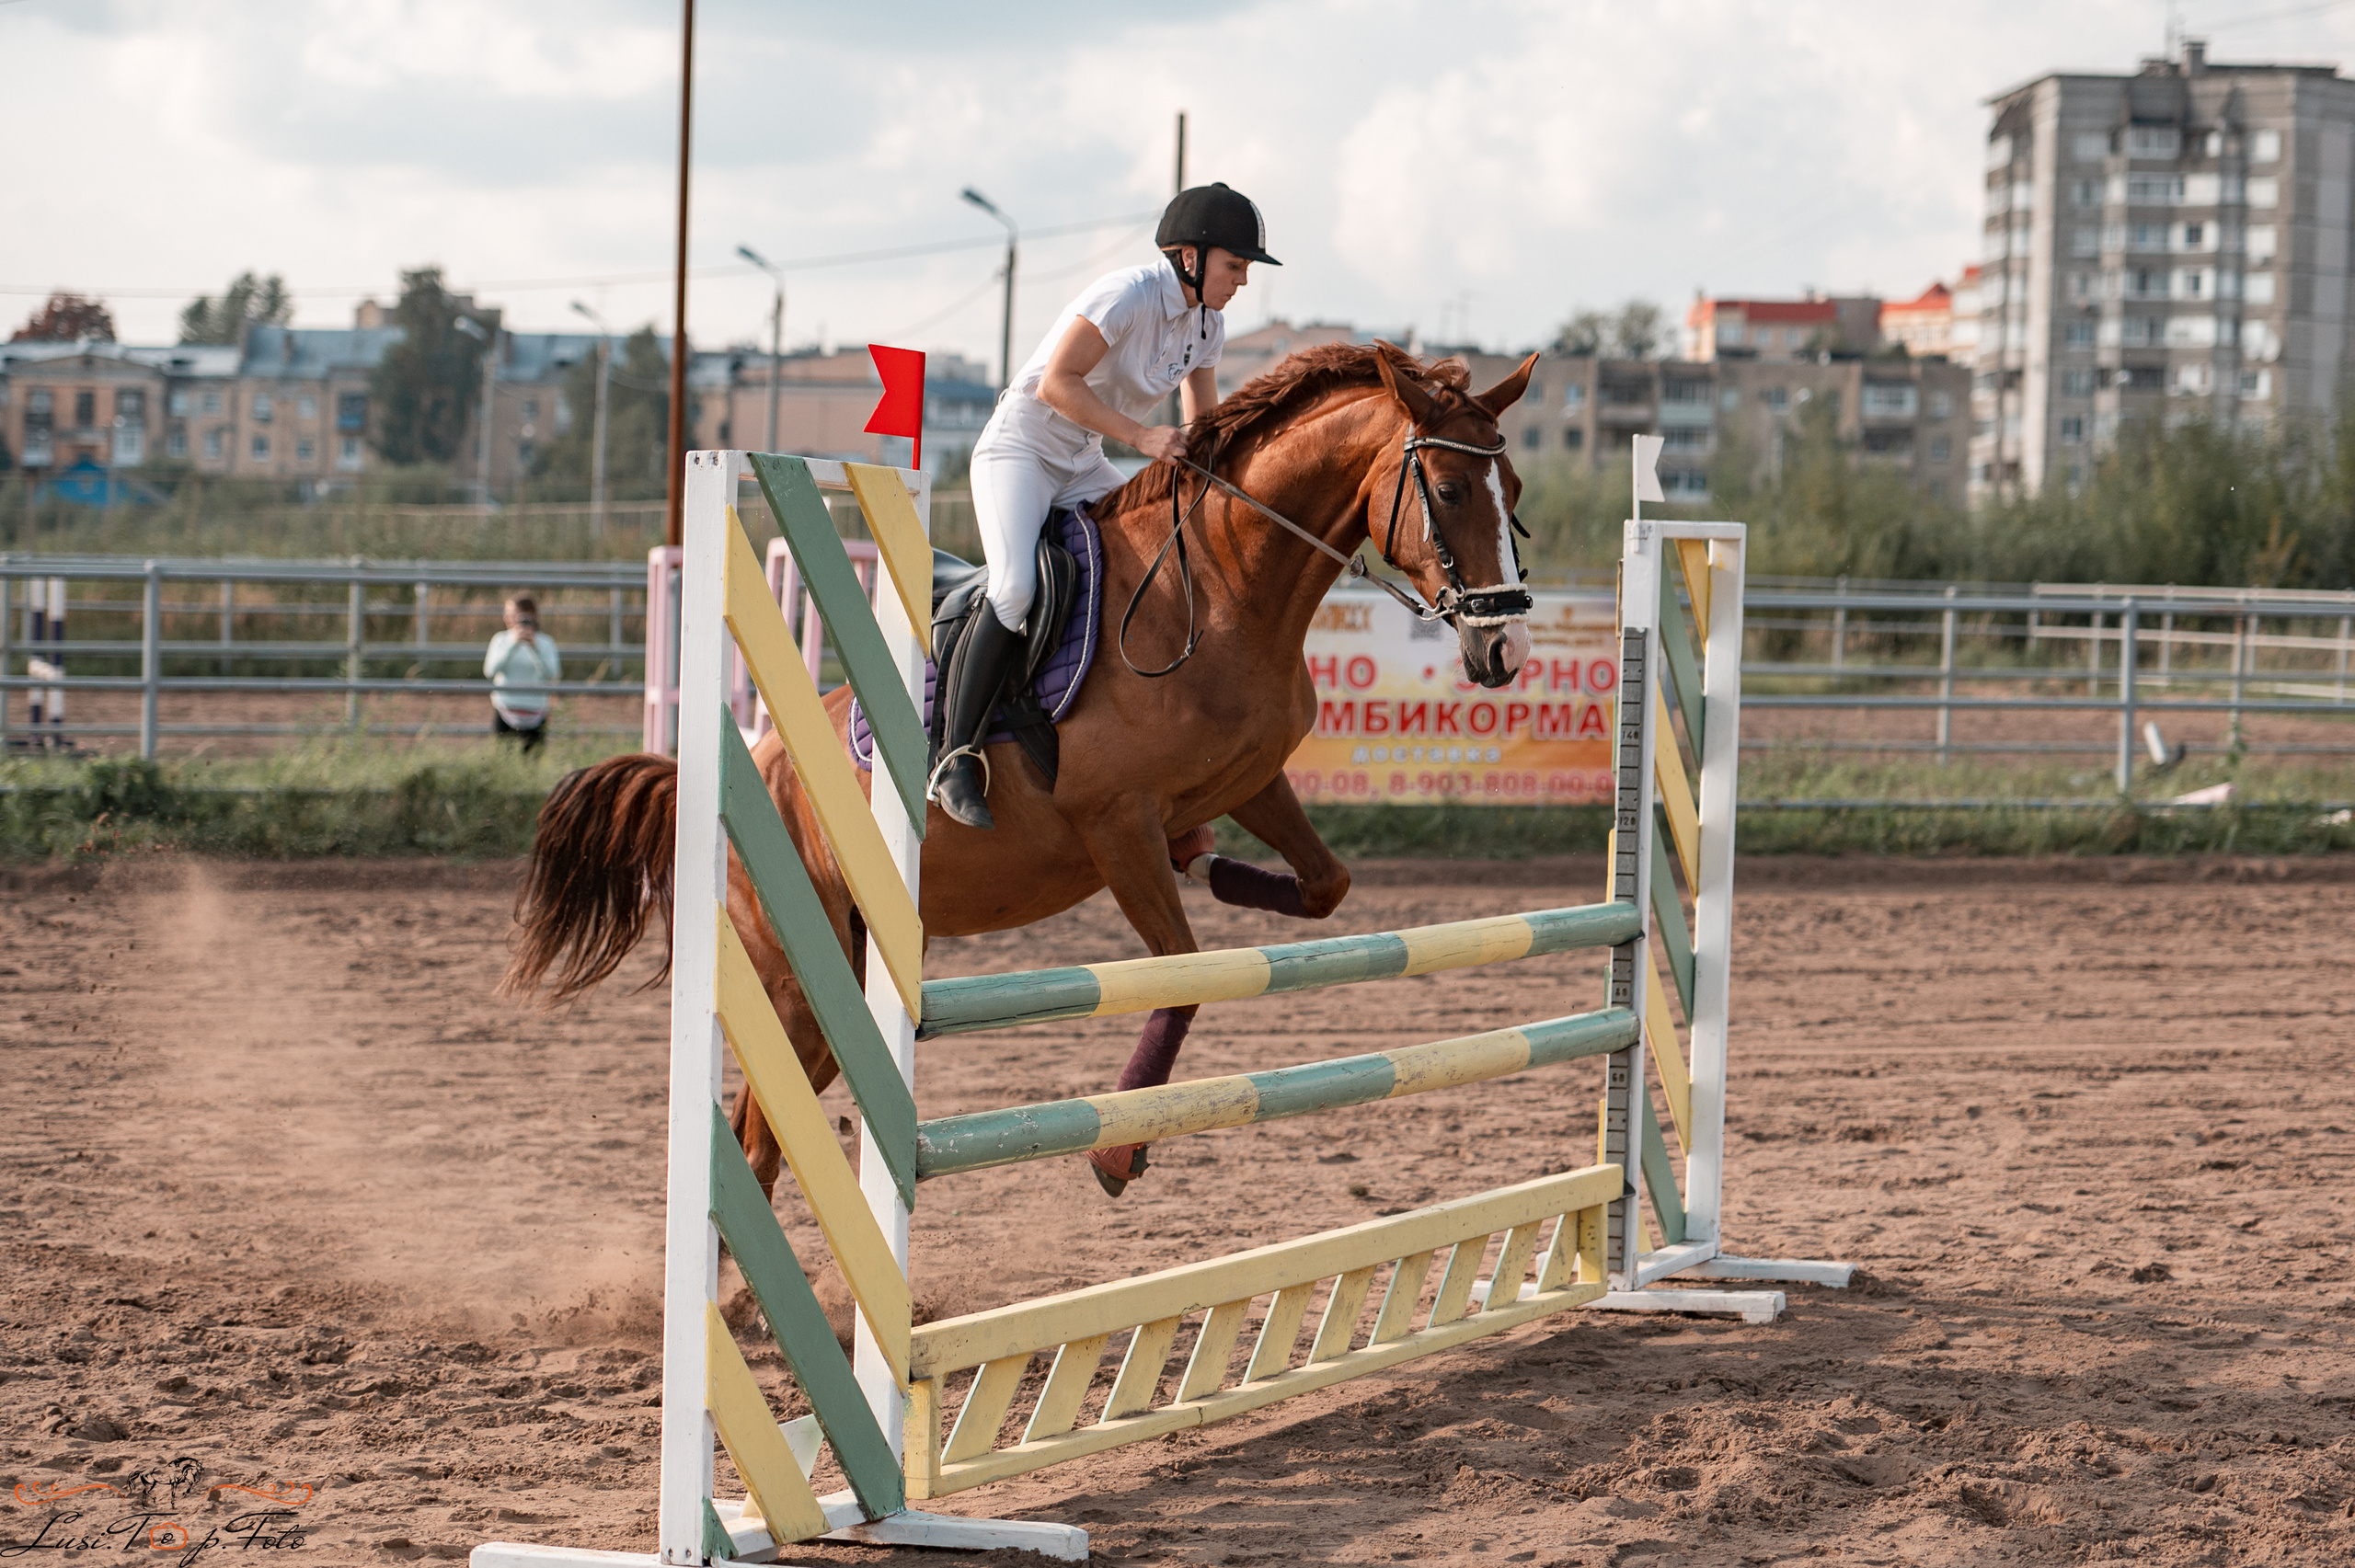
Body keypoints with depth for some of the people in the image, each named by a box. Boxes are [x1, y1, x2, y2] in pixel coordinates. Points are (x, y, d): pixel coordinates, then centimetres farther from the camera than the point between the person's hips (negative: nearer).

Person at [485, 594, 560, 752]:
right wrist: (513, 645, -17)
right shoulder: (501, 640, 7)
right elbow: (490, 670, -9)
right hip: (504, 712, 1)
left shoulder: (545, 643, 2)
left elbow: (550, 675, -13)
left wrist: (535, 648, -23)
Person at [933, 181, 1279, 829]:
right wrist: (1141, 436, -29)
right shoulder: (1127, 296, -21)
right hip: (1018, 452, -9)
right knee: (1017, 588, -29)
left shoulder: (1206, 325, 5)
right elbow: (1055, 385, -25)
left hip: (1083, 469, 9)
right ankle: (956, 759, -23)